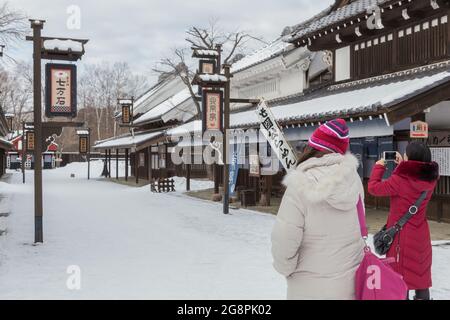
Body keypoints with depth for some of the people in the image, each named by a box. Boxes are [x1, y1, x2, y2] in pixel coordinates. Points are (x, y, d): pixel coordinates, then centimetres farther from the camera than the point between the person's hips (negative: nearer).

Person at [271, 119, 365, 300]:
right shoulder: (353, 178, -6)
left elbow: (284, 240, -18)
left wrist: (285, 268, 0)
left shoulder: (301, 185, -20)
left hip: (311, 289, -4)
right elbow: (359, 226, 2)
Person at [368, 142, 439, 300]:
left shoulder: (400, 180, -21)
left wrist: (379, 167, -2)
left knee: (400, 274, 6)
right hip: (421, 234, 5)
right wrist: (401, 165, 14)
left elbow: (373, 188, -15)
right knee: (421, 272, 17)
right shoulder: (430, 179, -4)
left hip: (401, 233, -5)